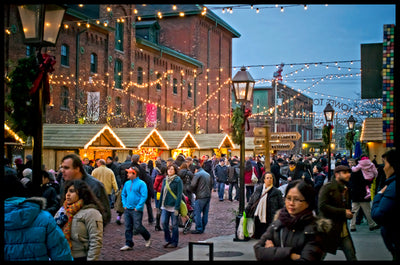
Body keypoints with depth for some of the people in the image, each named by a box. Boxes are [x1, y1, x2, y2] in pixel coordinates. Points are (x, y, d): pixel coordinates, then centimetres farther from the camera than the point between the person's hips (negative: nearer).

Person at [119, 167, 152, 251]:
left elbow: (144, 196, -14)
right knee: (128, 227, 6)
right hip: (127, 209, 6)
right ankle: (129, 244, 14)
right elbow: (123, 194, 21)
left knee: (137, 227, -6)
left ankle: (148, 238, 19)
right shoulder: (127, 183, 11)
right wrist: (124, 205, 8)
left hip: (137, 210, -6)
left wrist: (138, 207, -16)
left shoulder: (141, 183, -10)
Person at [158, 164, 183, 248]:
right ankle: (168, 240, 17)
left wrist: (177, 207, -17)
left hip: (173, 206, -6)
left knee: (174, 225, 3)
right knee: (164, 222, 1)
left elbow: (179, 195, -12)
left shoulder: (178, 180, -8)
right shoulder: (165, 180, 11)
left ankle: (174, 242, 14)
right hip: (165, 206, 6)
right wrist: (160, 205, 11)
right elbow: (162, 193, 15)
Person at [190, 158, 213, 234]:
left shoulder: (197, 174, -8)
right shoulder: (208, 174, 17)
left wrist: (195, 192, 9)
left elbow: (192, 186, -9)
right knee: (205, 213, 11)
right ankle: (203, 228, 17)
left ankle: (199, 229, -3)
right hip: (208, 196, 8)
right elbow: (211, 185, 19)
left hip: (200, 197, -8)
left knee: (197, 213, -2)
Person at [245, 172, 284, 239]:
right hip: (258, 216, 4)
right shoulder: (258, 189, 6)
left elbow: (281, 206, -4)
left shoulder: (276, 192, -5)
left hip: (269, 218, -3)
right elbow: (251, 201, 14)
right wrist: (246, 211, 11)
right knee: (257, 236, 9)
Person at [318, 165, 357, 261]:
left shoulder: (345, 189, 15)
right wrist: (343, 212, -19)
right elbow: (322, 206, -21)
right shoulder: (328, 187, -10)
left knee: (352, 257, 2)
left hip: (343, 231, 7)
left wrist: (349, 213, 5)